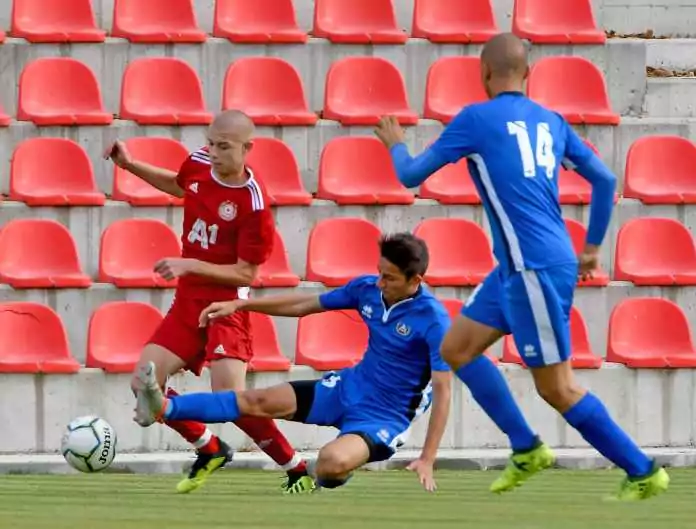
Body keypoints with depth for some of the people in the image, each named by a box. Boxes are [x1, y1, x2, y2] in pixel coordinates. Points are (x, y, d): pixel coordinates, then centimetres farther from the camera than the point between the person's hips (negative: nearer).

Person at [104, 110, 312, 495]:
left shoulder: (253, 203, -20)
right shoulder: (198, 165, 0)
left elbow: (245, 274, -16)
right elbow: (178, 185, 27)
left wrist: (191, 265, -24)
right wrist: (130, 165, 16)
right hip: (188, 302, 7)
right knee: (144, 385, -2)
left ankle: (298, 471, -3)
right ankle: (210, 451, 21)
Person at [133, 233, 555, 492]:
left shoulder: (433, 320, -23)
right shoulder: (368, 289, -4)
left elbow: (444, 391, -23)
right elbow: (307, 305, 9)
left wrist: (427, 460, -29)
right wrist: (239, 306, 6)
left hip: (385, 417, -6)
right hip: (349, 389, 6)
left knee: (333, 462, -34)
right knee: (261, 401, -7)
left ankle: (324, 491, 2)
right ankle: (165, 408, -9)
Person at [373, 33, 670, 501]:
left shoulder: (476, 119, -8)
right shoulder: (551, 121, 11)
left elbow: (411, 176, 1)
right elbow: (605, 180, 13)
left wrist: (396, 145, 23)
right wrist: (593, 247, 25)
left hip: (537, 269, -8)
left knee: (557, 388, -1)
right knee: (455, 350, 15)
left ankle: (644, 473, 3)